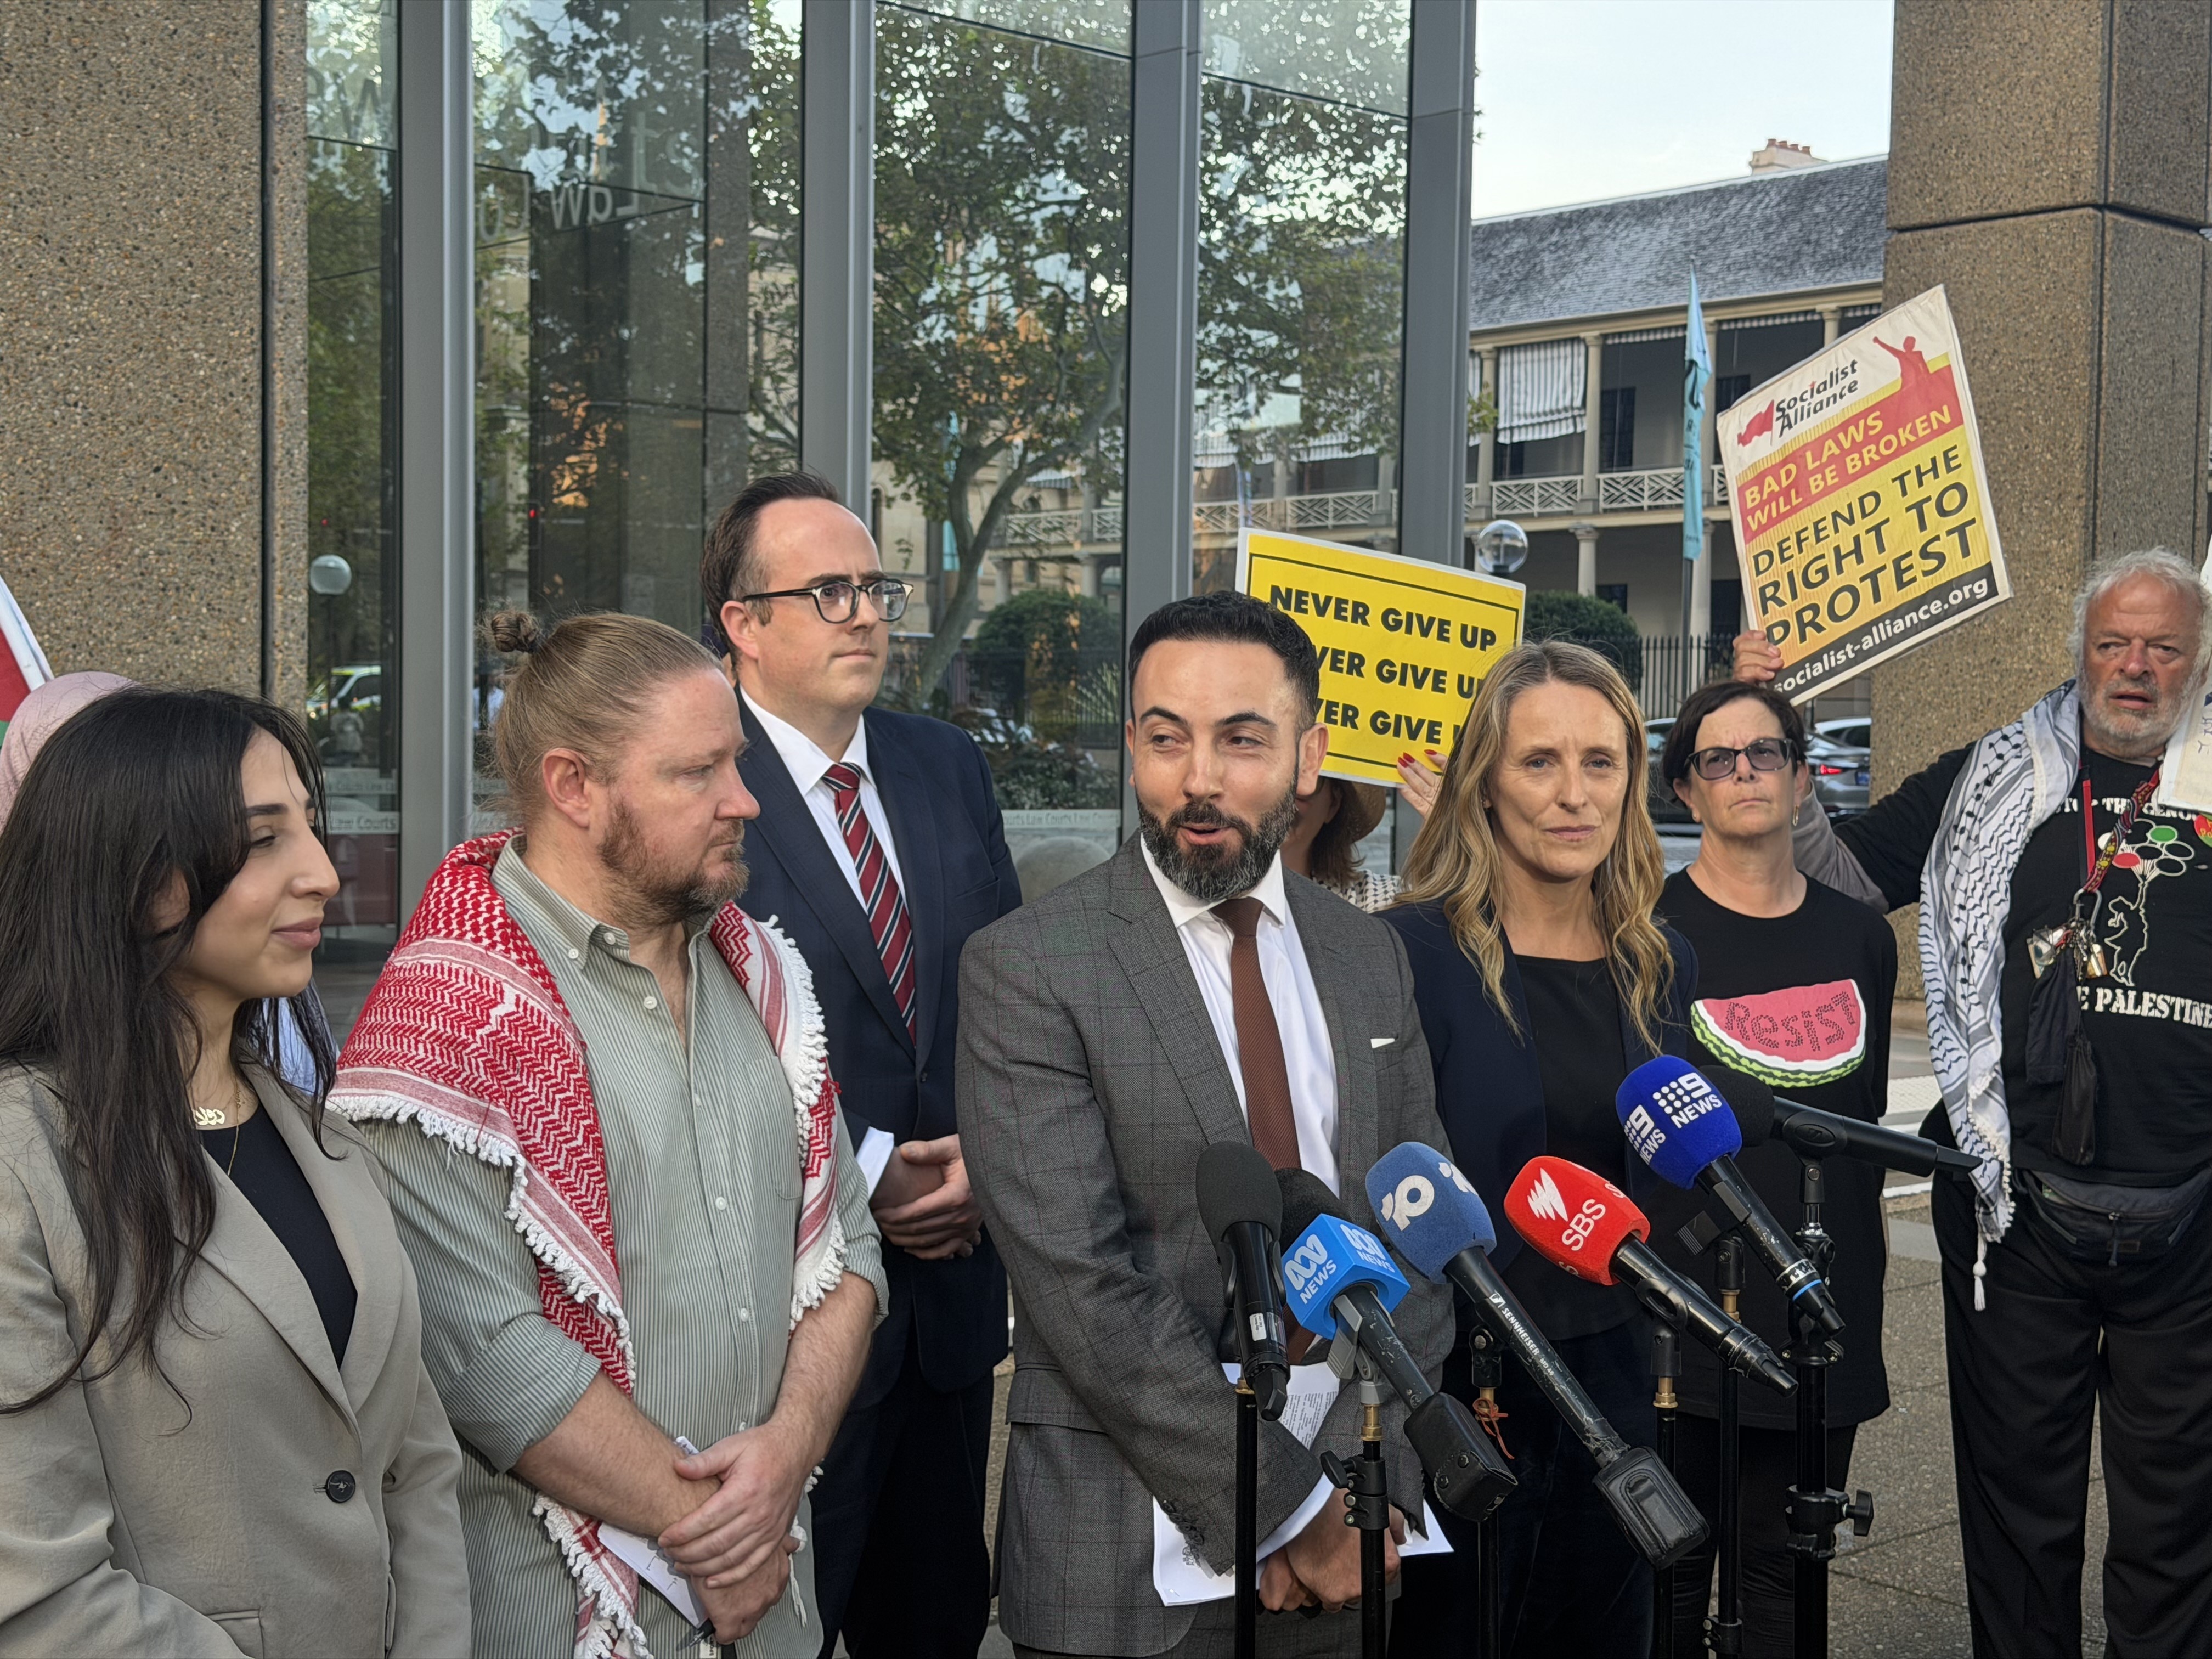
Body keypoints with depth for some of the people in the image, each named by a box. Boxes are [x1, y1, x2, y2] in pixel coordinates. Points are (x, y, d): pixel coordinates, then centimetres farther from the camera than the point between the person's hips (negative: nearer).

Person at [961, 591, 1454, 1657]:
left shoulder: (1369, 957, 6)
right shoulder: (1026, 969, -12)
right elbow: (1084, 1291, -17)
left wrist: (1379, 1489, -7)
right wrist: (1292, 1511, -16)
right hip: (1129, 1563, -4)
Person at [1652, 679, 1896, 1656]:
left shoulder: (1859, 938, 9)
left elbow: (1866, 1122, 17)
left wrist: (1858, 1273, 17)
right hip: (1682, 1306, -3)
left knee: (1788, 1572, 10)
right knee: (1670, 1566, 5)